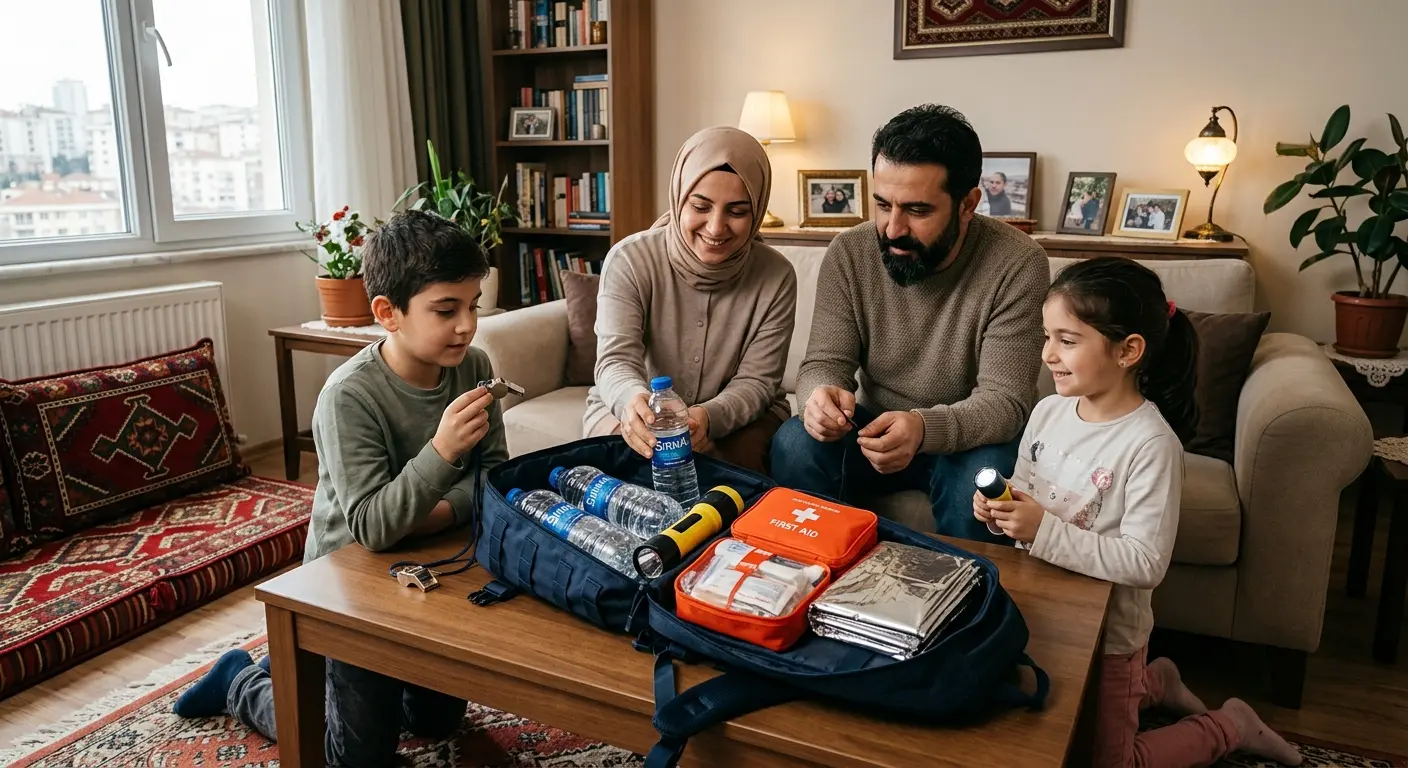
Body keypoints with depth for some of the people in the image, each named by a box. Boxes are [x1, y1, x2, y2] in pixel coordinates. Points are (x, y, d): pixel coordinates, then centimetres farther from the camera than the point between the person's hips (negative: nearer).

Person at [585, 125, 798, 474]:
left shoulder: (777, 277, -14)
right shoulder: (628, 260, -18)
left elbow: (755, 381, -13)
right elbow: (616, 361, -25)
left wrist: (708, 417, -37)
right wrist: (634, 400, -51)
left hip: (737, 416, 2)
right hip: (631, 410, -1)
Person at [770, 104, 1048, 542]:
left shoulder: (1017, 265, -18)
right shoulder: (849, 253, -9)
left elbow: (1005, 399, -21)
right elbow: (825, 363, -7)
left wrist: (924, 428, -42)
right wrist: (820, 392, -34)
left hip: (968, 438, -2)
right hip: (874, 425, 2)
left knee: (984, 476, -34)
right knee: (794, 445, -26)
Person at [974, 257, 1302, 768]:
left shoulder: (1150, 444, -25)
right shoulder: (1047, 411, -6)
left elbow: (1146, 564, -28)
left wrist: (1043, 530, -33)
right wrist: (1001, 512, -16)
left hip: (1106, 630, -7)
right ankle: (1154, 682, 40)